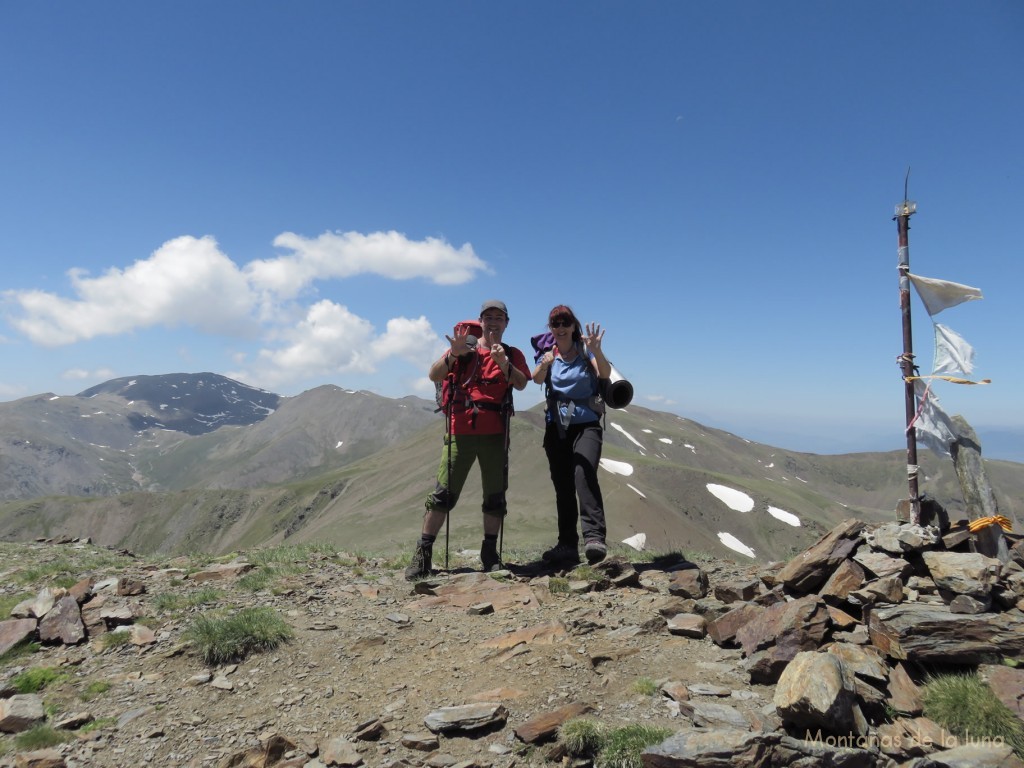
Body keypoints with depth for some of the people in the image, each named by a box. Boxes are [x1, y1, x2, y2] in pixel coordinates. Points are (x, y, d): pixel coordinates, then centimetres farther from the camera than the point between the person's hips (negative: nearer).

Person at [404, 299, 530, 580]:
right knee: (443, 492, -4)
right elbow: (434, 376, -6)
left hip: (494, 433, 2)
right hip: (460, 430, -1)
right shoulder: (463, 349, 7)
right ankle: (423, 554, 2)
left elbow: (522, 383, -8)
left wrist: (503, 363, -26)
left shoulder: (512, 354, 11)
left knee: (495, 495, 5)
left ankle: (490, 553, 16)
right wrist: (454, 354, -23)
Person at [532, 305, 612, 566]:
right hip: (556, 426, 4)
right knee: (562, 486, 6)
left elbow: (605, 373, -19)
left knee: (584, 474, -26)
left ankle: (594, 538, -33)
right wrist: (544, 364, -39)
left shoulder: (585, 350, -1)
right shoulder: (548, 353, 5)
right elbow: (536, 379, -15)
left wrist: (596, 351, -39)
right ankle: (567, 546, 14)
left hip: (586, 424, -3)